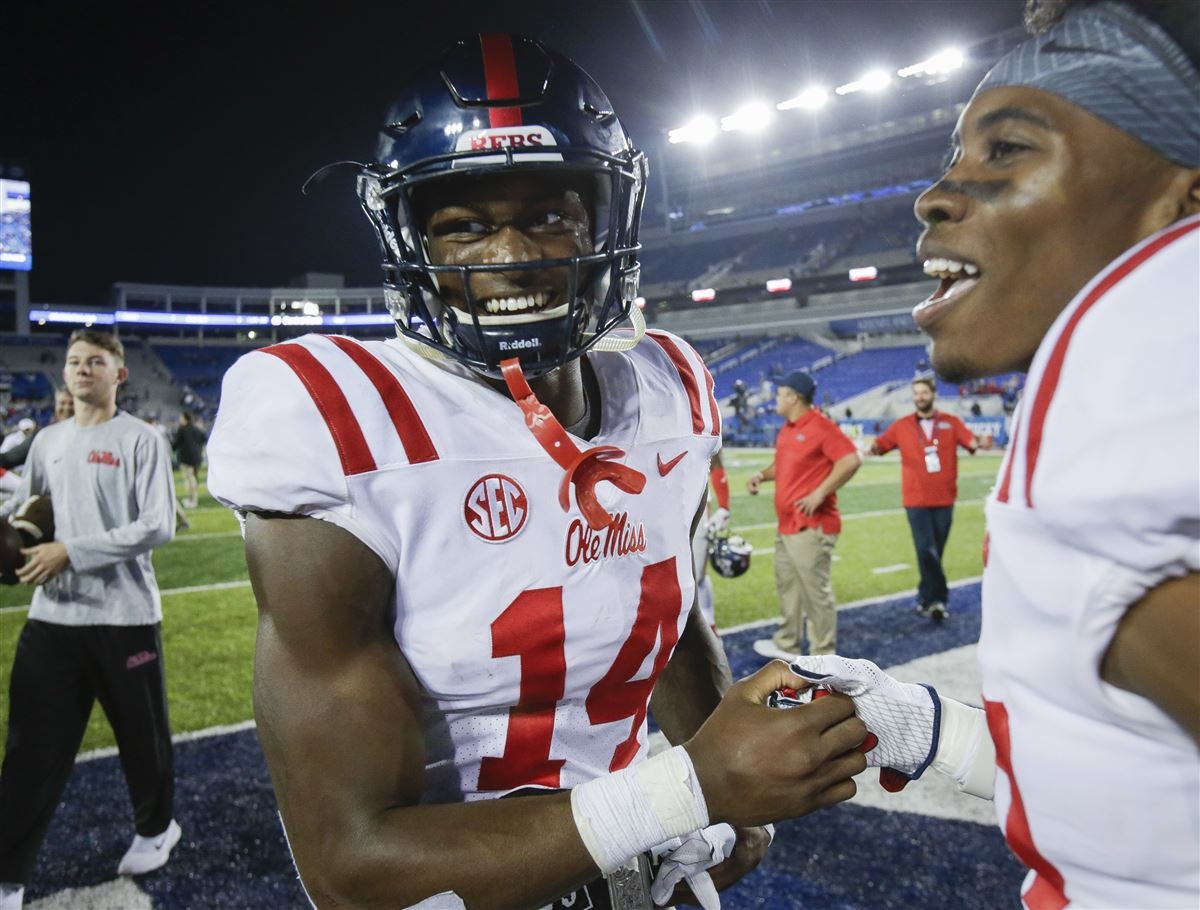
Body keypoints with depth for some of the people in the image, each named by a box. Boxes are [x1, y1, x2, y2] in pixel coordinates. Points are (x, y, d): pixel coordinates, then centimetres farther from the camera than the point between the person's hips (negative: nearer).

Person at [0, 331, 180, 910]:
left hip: (124, 616, -4)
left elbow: (157, 526, -14)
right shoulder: (47, 441, 12)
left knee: (143, 735, 11)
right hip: (52, 617, 4)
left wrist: (72, 552, -18)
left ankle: (156, 829, 35)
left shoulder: (140, 440, -6)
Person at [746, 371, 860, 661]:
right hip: (787, 525, 10)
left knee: (816, 590, -4)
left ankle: (823, 655, 5)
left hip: (812, 527, -10)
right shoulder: (786, 429, 15)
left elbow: (851, 460, -20)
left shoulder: (820, 426, -14)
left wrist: (820, 493, -22)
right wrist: (762, 475, 8)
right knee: (787, 585, 17)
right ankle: (788, 643, 29)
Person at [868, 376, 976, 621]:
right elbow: (880, 444, -3)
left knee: (935, 552, 10)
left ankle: (927, 597, 24)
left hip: (944, 499, 2)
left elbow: (970, 440, -10)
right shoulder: (902, 426, 3)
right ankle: (937, 598, -2)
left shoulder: (950, 422, 4)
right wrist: (872, 448, -26)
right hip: (916, 499, -1)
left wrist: (977, 443, -33)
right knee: (926, 550, -10)